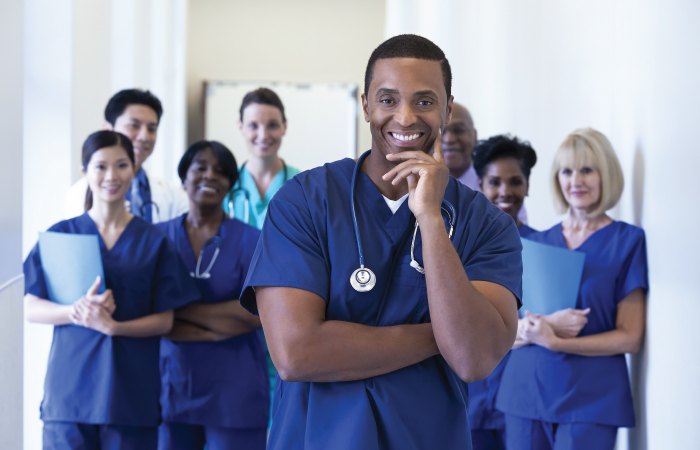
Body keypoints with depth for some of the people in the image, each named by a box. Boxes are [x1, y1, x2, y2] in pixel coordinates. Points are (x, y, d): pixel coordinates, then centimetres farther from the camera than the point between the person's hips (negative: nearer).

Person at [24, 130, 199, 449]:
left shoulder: (154, 241, 6)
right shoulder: (61, 235, 7)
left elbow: (164, 321, 2)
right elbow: (29, 308, 2)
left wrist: (113, 326, -15)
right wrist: (75, 312, -17)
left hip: (131, 391, 0)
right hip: (70, 385, 0)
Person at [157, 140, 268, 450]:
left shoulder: (249, 240, 0)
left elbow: (256, 313, -10)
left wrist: (181, 309, -11)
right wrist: (217, 327, -13)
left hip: (233, 389, -1)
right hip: (173, 386, 2)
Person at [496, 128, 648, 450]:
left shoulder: (628, 241, 0)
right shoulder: (537, 242, 12)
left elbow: (630, 338, -6)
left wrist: (556, 342, -16)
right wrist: (528, 331, -13)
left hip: (590, 396, -3)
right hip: (526, 387, 3)